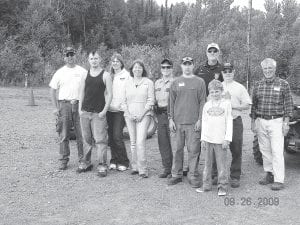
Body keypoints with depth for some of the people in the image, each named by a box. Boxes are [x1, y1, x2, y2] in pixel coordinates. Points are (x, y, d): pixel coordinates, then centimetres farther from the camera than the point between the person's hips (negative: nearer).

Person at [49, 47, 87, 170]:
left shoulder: (82, 71, 7)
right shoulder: (60, 72, 8)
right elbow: (52, 90, 9)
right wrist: (56, 107, 1)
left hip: (79, 104, 0)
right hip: (64, 105, 1)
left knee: (81, 134, 2)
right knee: (64, 135, 3)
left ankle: (83, 159, 12)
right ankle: (63, 160, 11)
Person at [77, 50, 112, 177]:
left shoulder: (105, 75, -1)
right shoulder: (85, 75, 11)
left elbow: (109, 94, -3)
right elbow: (81, 93, 14)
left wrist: (105, 110, -10)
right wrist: (80, 109, 6)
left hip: (99, 113, -4)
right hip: (85, 112, 4)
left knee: (100, 140, -6)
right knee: (86, 139, 10)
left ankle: (102, 166, -1)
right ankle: (86, 163, 21)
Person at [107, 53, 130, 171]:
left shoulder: (126, 75, 0)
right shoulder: (109, 75, 15)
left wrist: (125, 105, -15)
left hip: (120, 110, -5)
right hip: (109, 109, 5)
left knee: (117, 136, -10)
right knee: (111, 136, 6)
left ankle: (123, 162, 3)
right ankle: (114, 161, 17)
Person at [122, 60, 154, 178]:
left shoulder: (148, 82, 3)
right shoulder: (127, 83, 13)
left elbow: (150, 100, -2)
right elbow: (124, 100, 13)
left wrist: (142, 114, -9)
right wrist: (128, 113, -1)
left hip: (143, 115, -4)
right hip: (129, 115, 4)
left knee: (140, 142, -13)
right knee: (133, 142, 6)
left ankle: (143, 169, -9)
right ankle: (135, 167, 15)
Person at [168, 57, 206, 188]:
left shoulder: (199, 82, 5)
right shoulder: (175, 82, 10)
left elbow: (202, 102, 2)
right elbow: (172, 102, 10)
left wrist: (200, 119, -5)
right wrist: (171, 119, 3)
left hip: (193, 122, -2)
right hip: (178, 122, 2)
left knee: (193, 150, 0)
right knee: (178, 149, 7)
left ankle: (193, 176, 9)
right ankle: (176, 174, 18)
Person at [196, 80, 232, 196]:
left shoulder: (226, 103, 1)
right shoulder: (207, 105, 9)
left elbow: (229, 122, -1)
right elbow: (204, 122, 11)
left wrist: (227, 139, -8)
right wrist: (203, 139, 5)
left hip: (220, 139, -3)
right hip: (208, 139, 3)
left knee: (221, 164, 1)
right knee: (207, 163, 9)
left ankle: (222, 186, 10)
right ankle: (206, 185, 18)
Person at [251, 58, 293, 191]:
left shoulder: (283, 84, -1)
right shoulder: (258, 85, 8)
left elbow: (288, 105, -2)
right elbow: (254, 104, 13)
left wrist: (286, 123, -8)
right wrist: (253, 122, 9)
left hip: (276, 122, -4)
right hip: (261, 121, 4)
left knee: (277, 151, -7)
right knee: (265, 150, 10)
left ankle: (279, 180, -3)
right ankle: (269, 175, 23)